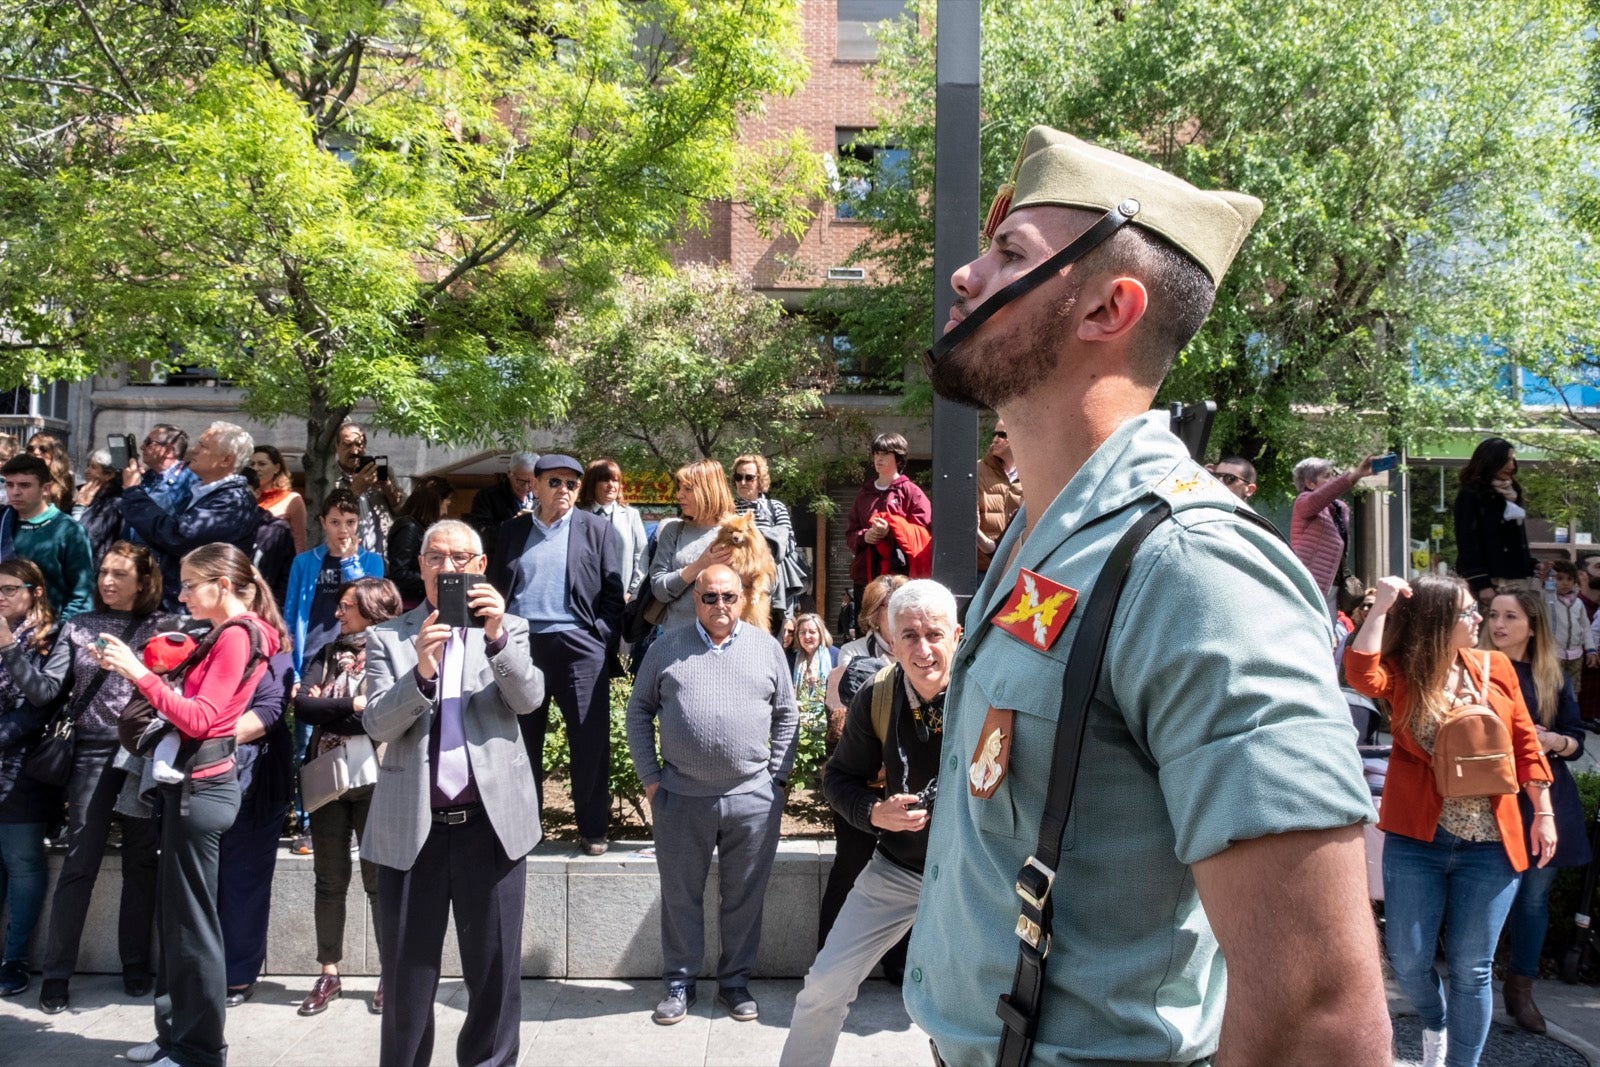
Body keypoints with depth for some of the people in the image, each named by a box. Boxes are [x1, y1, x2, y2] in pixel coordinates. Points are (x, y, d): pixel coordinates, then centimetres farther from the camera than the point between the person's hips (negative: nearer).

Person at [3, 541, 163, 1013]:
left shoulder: (161, 628, 6)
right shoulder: (79, 627, 7)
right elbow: (45, 691, -1)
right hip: (94, 753, 0)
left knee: (141, 862, 8)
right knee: (79, 864, -1)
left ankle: (136, 965, 19)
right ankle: (56, 973, 9)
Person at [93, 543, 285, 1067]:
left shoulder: (237, 636, -13)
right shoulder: (227, 635, 17)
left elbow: (199, 718, -19)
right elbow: (191, 705, 13)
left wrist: (139, 673, -18)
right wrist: (129, 670, 9)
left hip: (202, 786, -10)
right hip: (189, 782, 10)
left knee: (193, 921, -3)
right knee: (177, 916, 14)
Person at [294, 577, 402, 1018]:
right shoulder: (329, 654, 11)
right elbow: (302, 706, -3)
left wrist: (327, 709, -10)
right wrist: (354, 706, -13)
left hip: (374, 782, -5)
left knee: (380, 881, 3)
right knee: (329, 880, 10)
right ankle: (329, 973, 19)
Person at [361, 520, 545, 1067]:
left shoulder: (508, 629, 7)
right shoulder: (386, 637, 6)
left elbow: (530, 699, -8)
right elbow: (377, 725, -5)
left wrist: (497, 637, -23)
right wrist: (421, 673, -23)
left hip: (491, 820, 0)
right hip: (412, 826, 0)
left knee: (494, 967, 8)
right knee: (407, 970, 9)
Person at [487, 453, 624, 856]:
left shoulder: (598, 529, 5)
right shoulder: (512, 531, 13)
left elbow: (613, 591, 2)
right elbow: (497, 587, 13)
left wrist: (603, 639, -7)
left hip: (578, 645, -2)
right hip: (520, 644, 3)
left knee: (590, 739, -1)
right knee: (522, 738, 9)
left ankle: (592, 829, 9)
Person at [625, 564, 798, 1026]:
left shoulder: (766, 647, 6)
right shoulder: (667, 647, 3)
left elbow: (787, 715, 10)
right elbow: (639, 711, 7)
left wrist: (777, 777, 3)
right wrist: (649, 778, 1)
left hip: (753, 798, 1)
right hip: (680, 797, 0)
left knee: (745, 896, 10)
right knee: (680, 895, 10)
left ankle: (735, 980, 26)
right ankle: (679, 983, 25)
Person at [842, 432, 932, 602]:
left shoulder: (911, 492, 4)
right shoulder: (863, 494, 19)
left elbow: (922, 532, -4)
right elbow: (850, 533, 18)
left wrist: (892, 530, -19)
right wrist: (863, 536, -6)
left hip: (900, 575, -5)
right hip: (865, 575, 5)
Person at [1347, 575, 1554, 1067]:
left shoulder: (1494, 667, 2)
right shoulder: (1402, 672, -5)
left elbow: (1524, 743, 7)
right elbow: (1362, 676, -28)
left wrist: (1543, 812, 5)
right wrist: (1380, 607, -23)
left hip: (1489, 843, 1)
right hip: (1416, 839, -1)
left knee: (1471, 968, 7)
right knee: (1408, 961, 7)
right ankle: (1434, 1022, 38)